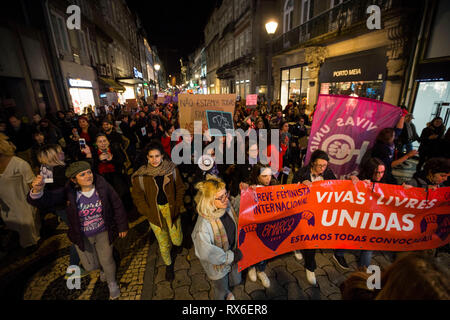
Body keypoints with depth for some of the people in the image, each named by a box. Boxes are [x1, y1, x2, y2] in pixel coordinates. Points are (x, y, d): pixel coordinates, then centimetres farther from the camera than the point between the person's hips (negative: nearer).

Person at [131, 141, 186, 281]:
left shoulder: (172, 169, -10)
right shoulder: (141, 175, -12)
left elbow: (180, 188, 0)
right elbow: (138, 196, -2)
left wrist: (177, 206, -7)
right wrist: (148, 212, -9)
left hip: (171, 208, 1)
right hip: (154, 211, 0)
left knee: (177, 241, 5)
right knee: (163, 243, 11)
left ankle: (172, 247, 45)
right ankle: (168, 265, 42)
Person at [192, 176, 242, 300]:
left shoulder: (227, 206, -21)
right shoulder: (204, 224, -41)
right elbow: (206, 252, -30)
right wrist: (230, 257, -19)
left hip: (233, 253, 6)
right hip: (218, 264, -6)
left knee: (236, 281, 33)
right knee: (221, 289, 27)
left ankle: (226, 290, 68)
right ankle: (223, 295, 63)